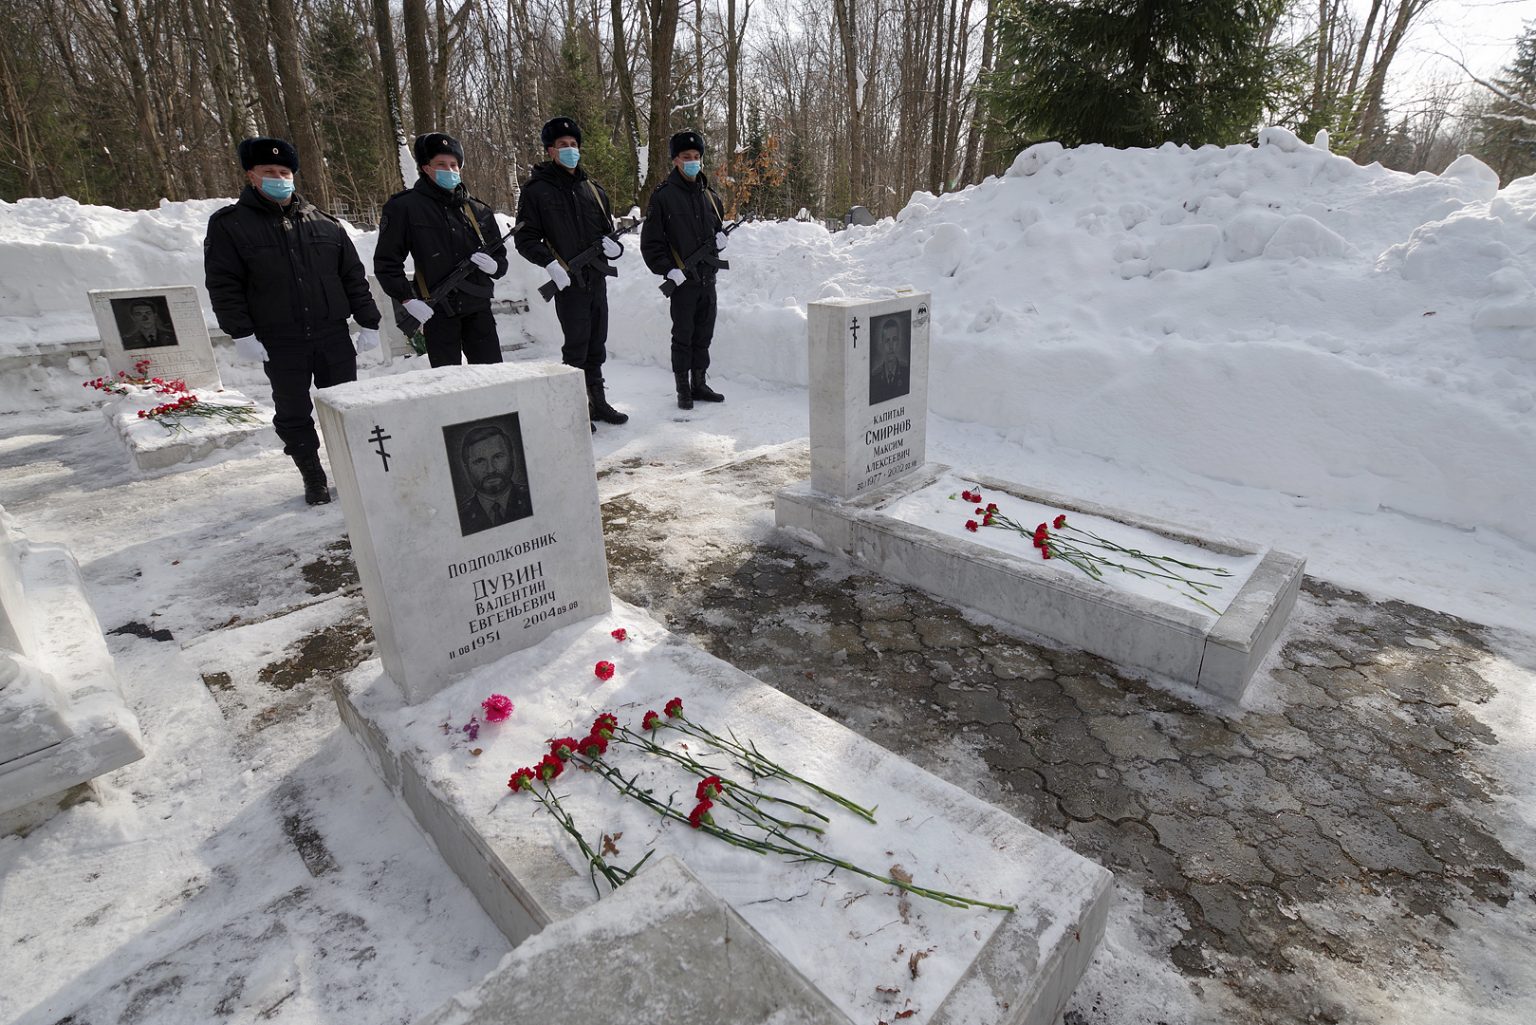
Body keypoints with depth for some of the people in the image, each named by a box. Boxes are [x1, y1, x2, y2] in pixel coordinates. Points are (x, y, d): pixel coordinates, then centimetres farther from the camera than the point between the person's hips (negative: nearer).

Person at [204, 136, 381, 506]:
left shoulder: (324, 223, 9)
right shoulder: (229, 225, 2)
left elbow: (354, 277, 10)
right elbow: (223, 285, -2)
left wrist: (367, 322, 4)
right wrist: (241, 333, -11)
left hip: (333, 336, 2)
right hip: (279, 345, -1)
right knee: (293, 415, 5)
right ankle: (313, 477, 18)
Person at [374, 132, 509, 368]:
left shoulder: (478, 210, 12)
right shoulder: (405, 207, -1)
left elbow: (500, 255, 18)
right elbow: (386, 262, 0)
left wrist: (494, 266, -5)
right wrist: (406, 298, -11)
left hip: (478, 308, 4)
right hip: (436, 311, -4)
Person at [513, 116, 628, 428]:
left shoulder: (591, 188, 14)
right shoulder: (536, 190, -1)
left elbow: (608, 227, 23)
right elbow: (525, 239, -3)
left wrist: (611, 244, 0)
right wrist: (550, 262, -20)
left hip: (597, 279, 6)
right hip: (567, 282, -5)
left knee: (596, 346, 12)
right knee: (576, 348, -4)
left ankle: (598, 403, 23)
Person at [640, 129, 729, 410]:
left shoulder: (709, 195, 12)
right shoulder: (663, 196, -5)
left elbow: (719, 225, 27)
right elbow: (650, 242, -6)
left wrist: (720, 239, 4)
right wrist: (669, 270, -16)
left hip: (707, 278, 6)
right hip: (682, 280, -5)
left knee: (704, 334, 11)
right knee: (683, 336, 1)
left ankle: (699, 384, 22)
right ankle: (683, 390, 11)